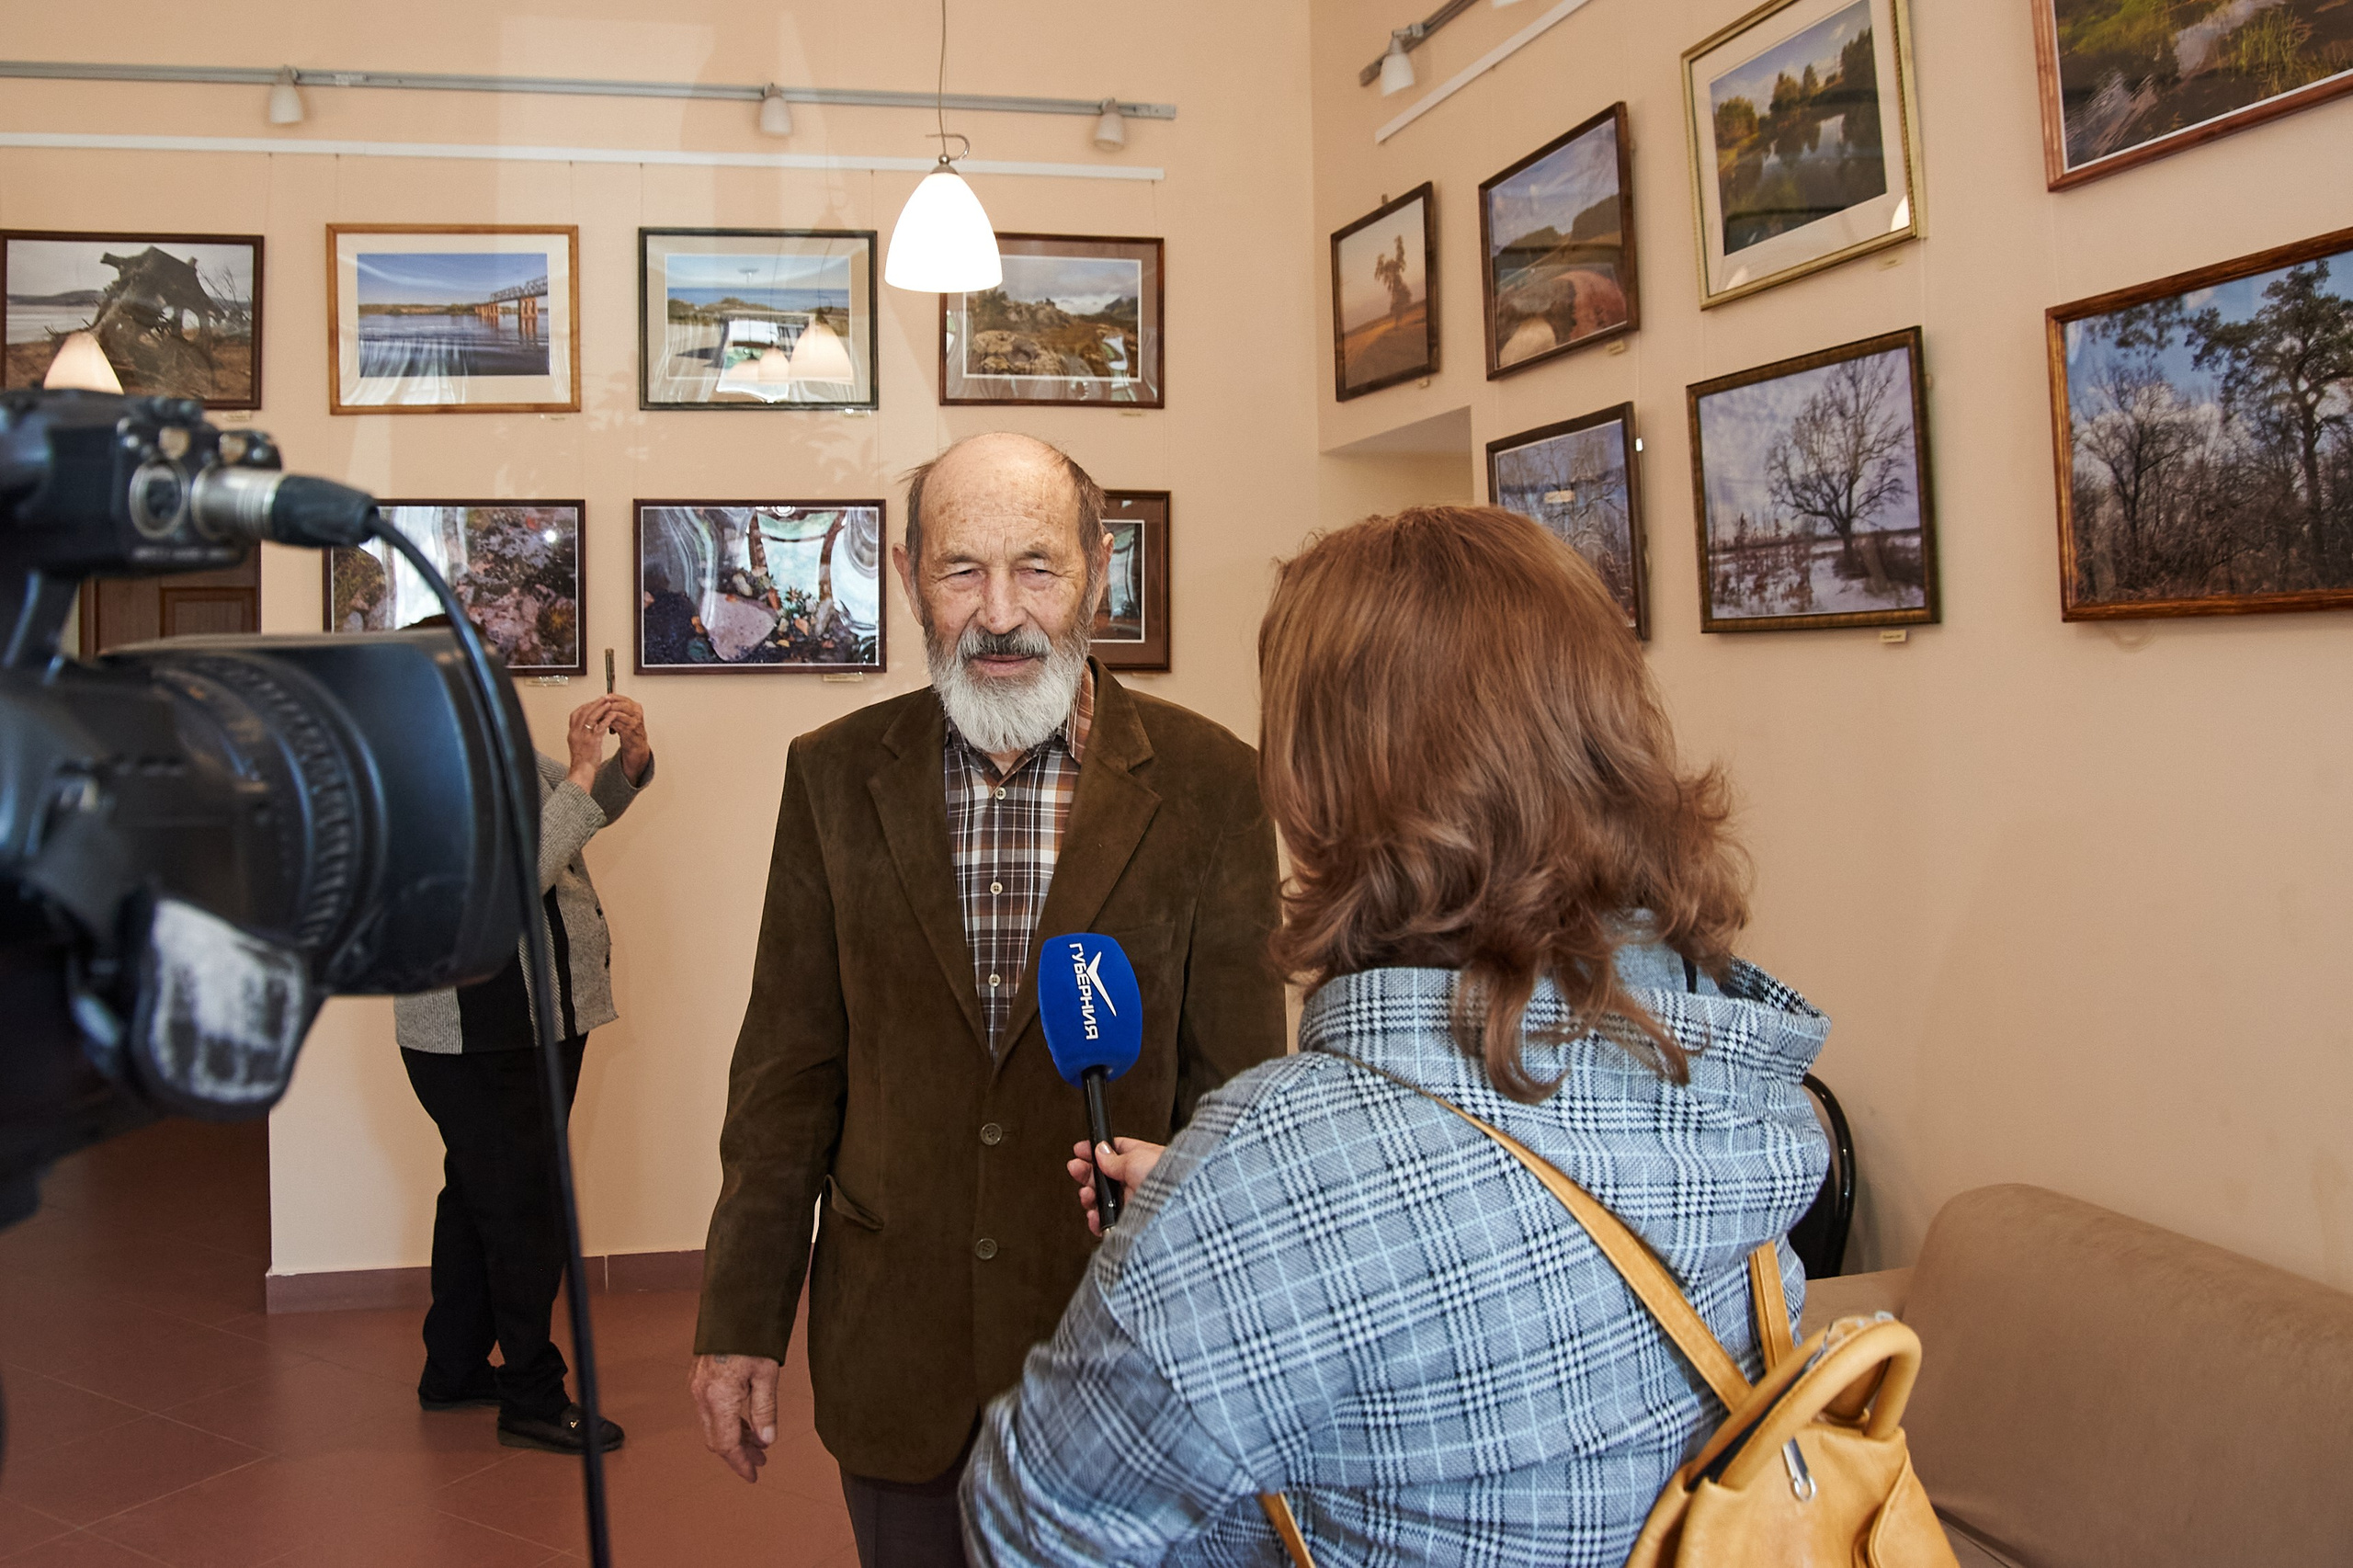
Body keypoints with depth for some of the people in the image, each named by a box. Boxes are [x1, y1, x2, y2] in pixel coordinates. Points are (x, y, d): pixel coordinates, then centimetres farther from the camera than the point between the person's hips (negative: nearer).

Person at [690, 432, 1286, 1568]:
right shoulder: (835, 776, 0)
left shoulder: (1206, 783, -8)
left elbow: (1238, 1082, -5)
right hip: (896, 1357, 2)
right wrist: (739, 1325, 3)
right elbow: (788, 1068, 2)